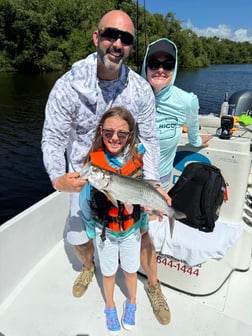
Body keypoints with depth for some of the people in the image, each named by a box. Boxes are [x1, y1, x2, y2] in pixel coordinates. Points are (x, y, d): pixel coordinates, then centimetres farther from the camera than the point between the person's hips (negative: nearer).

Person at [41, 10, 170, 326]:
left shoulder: (141, 90, -13)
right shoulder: (68, 86, -18)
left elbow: (148, 139, -8)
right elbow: (52, 138, -15)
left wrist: (152, 182, -22)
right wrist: (57, 177, -33)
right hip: (83, 177, 0)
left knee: (140, 233, 6)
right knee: (78, 238, 13)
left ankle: (153, 286, 37)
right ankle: (88, 267, 51)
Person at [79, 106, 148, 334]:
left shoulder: (139, 158, -18)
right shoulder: (93, 161, -22)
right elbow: (85, 200, -10)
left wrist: (143, 223, 4)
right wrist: (90, 229, -1)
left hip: (131, 228, 1)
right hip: (104, 230, 0)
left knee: (130, 269, 23)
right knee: (109, 271, 23)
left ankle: (131, 304, 54)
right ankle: (110, 307, 52)